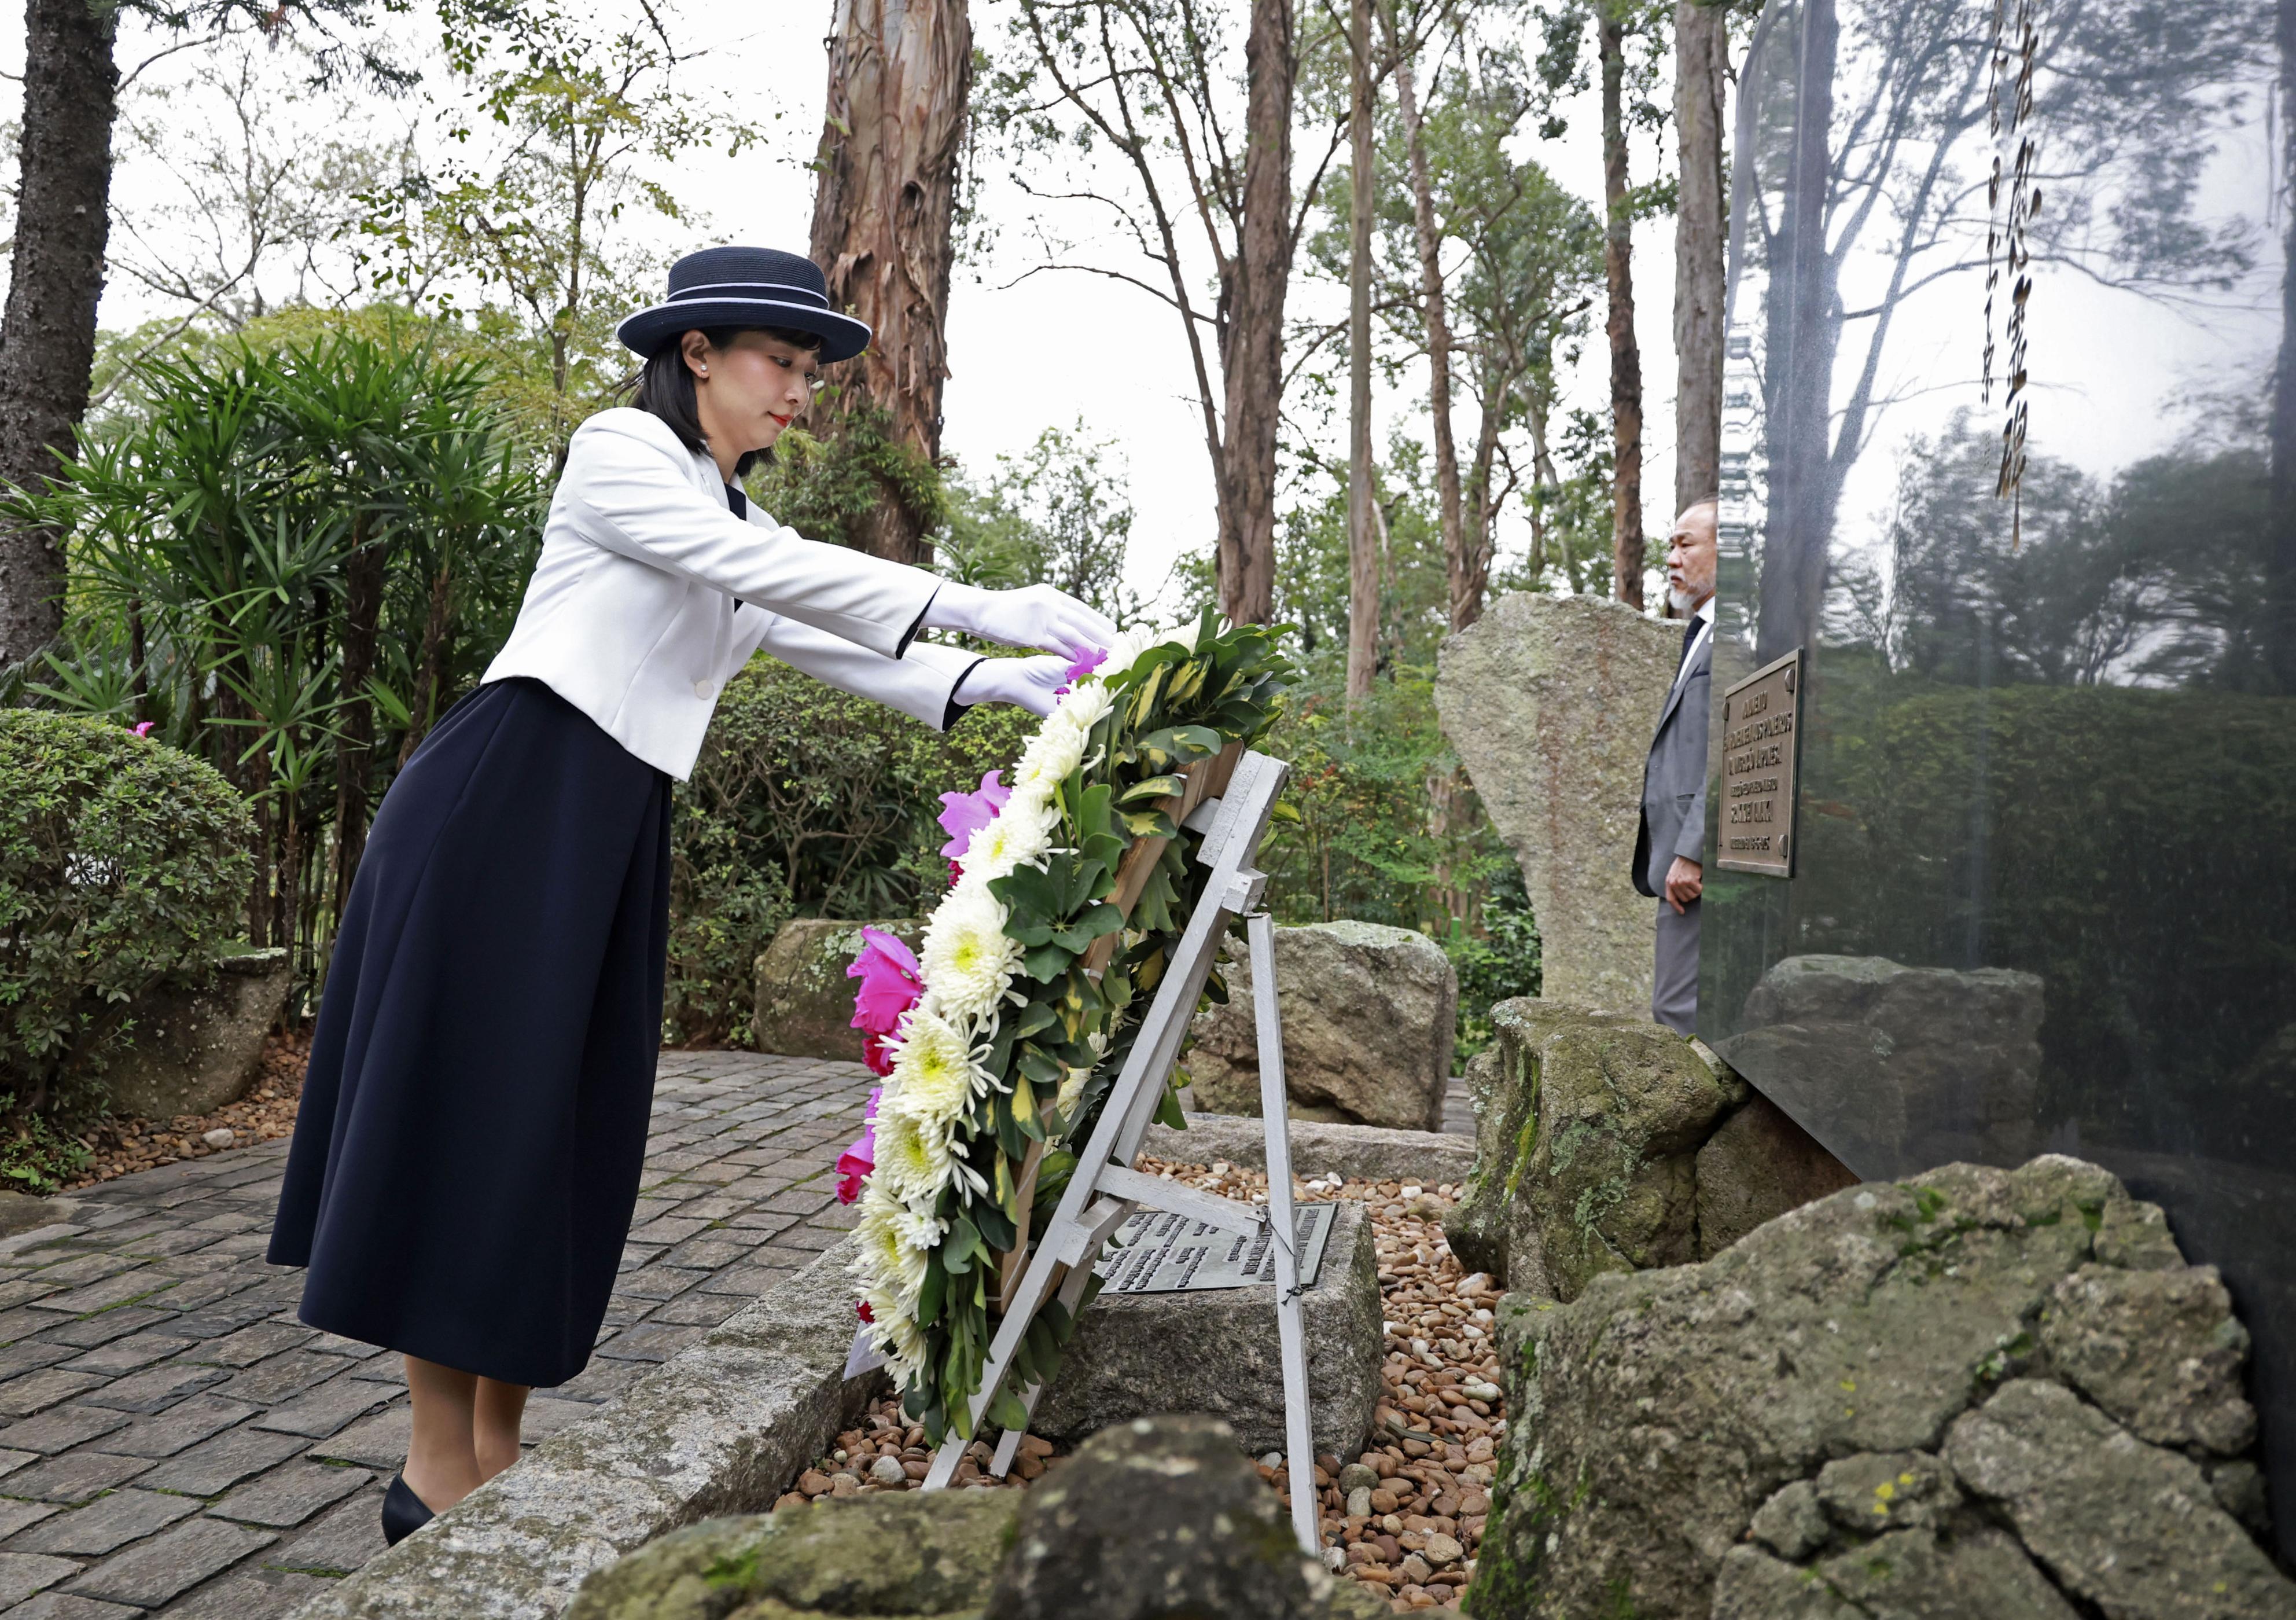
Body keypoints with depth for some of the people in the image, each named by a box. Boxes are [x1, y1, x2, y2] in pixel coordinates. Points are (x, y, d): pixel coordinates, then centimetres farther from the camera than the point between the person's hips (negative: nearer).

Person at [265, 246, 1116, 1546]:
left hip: (615, 831, 8)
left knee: (572, 1129, 7)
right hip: (508, 801, -8)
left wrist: (989, 683, -5)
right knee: (470, 1113, -5)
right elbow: (760, 569, -18)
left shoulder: (742, 524, 20)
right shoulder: (619, 450, -4)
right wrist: (975, 605, -22)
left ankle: (497, 1453, 16)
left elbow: (830, 644, 10)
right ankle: (438, 1468, 4)